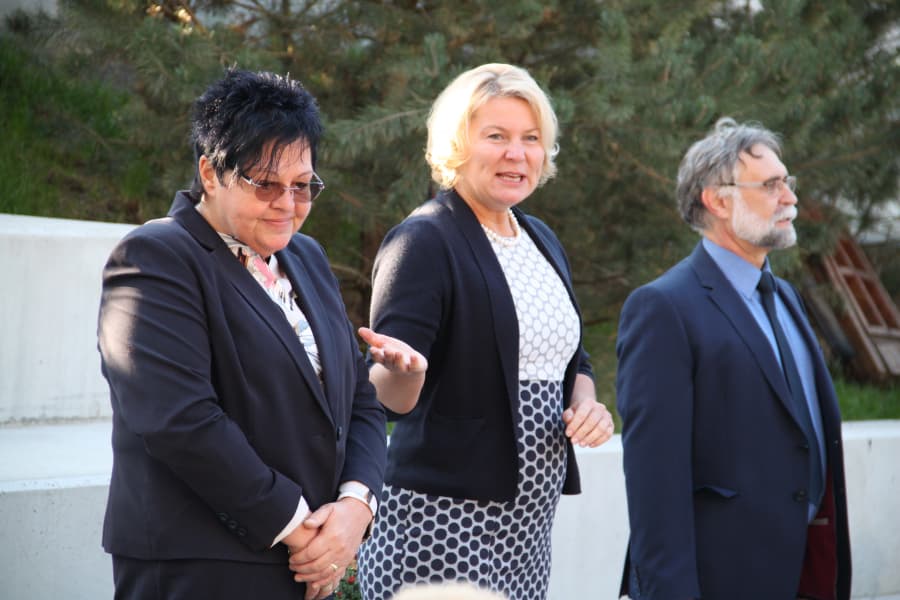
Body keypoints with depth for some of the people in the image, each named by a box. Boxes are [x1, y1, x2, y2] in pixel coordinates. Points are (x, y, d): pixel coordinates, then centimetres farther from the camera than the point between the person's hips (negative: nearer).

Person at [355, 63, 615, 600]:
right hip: (444, 524, -7)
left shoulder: (542, 241, 14)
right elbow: (393, 398, -15)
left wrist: (586, 402, 3)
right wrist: (402, 369, -37)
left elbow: (572, 359, 24)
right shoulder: (425, 242, -9)